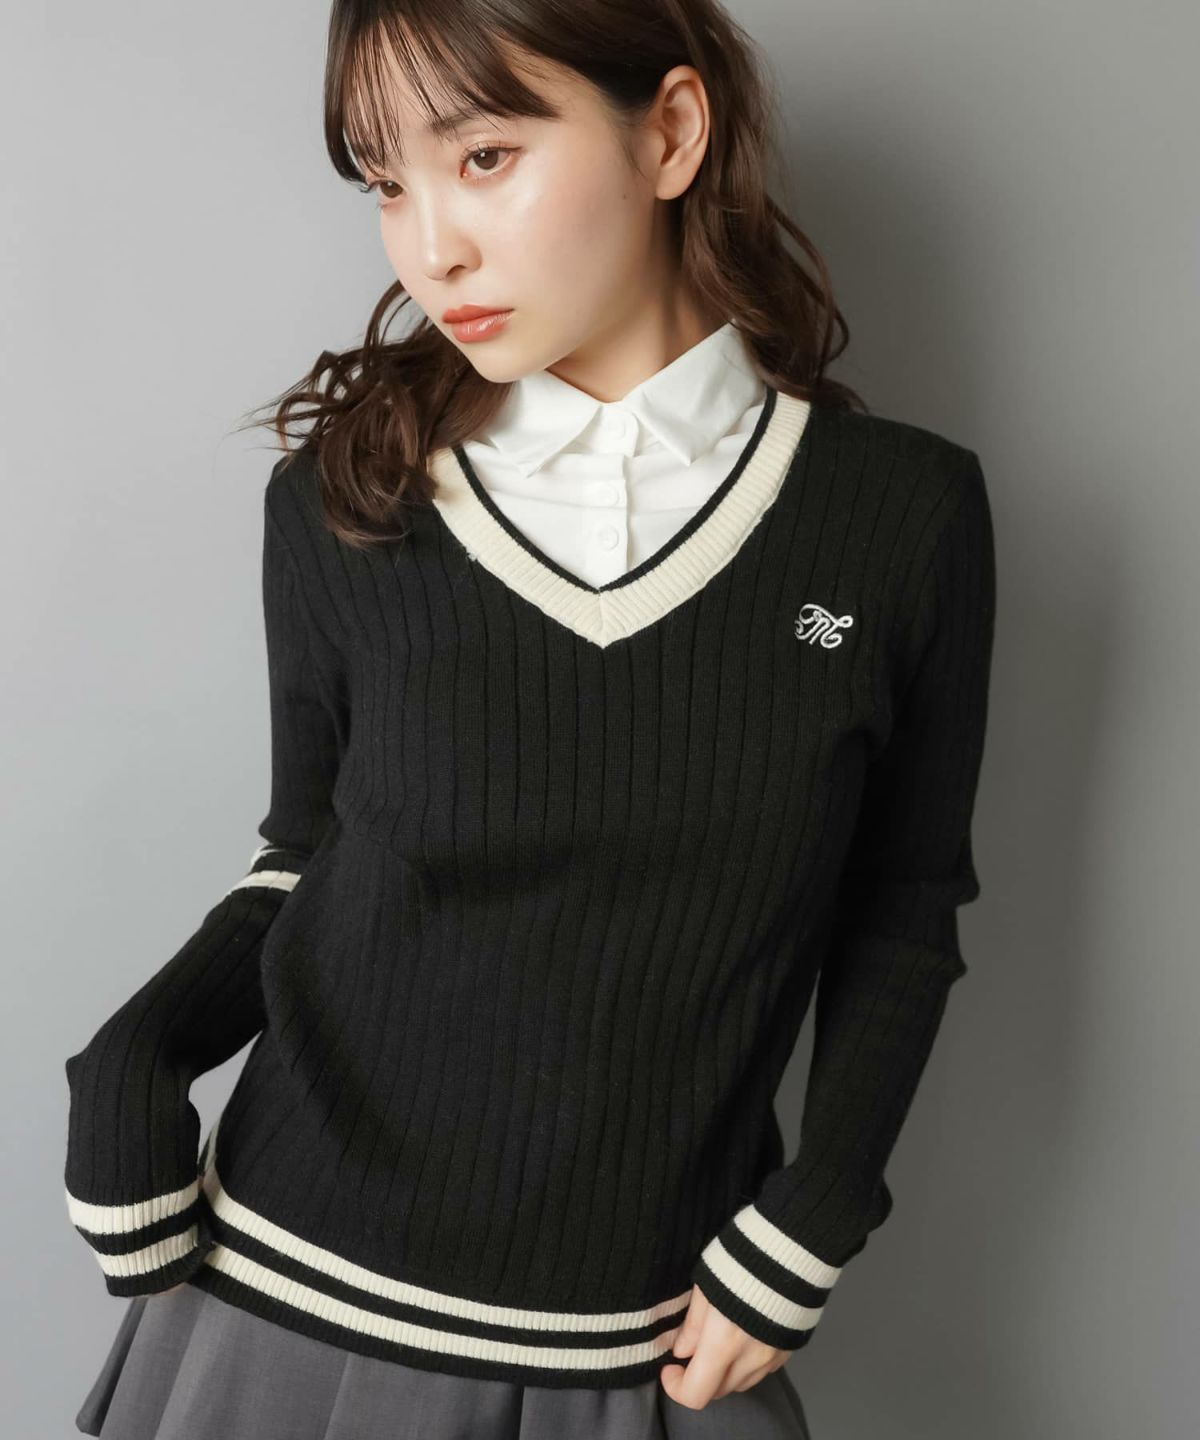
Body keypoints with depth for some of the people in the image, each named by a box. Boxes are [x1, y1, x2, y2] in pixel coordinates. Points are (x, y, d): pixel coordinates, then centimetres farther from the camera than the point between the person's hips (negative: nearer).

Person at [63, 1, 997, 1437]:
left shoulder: (901, 512, -8)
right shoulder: (340, 504, -7)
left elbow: (902, 915, 1)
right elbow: (307, 856, 4)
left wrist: (804, 1234, -5)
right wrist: (135, 1055, -12)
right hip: (300, 1290, 1)